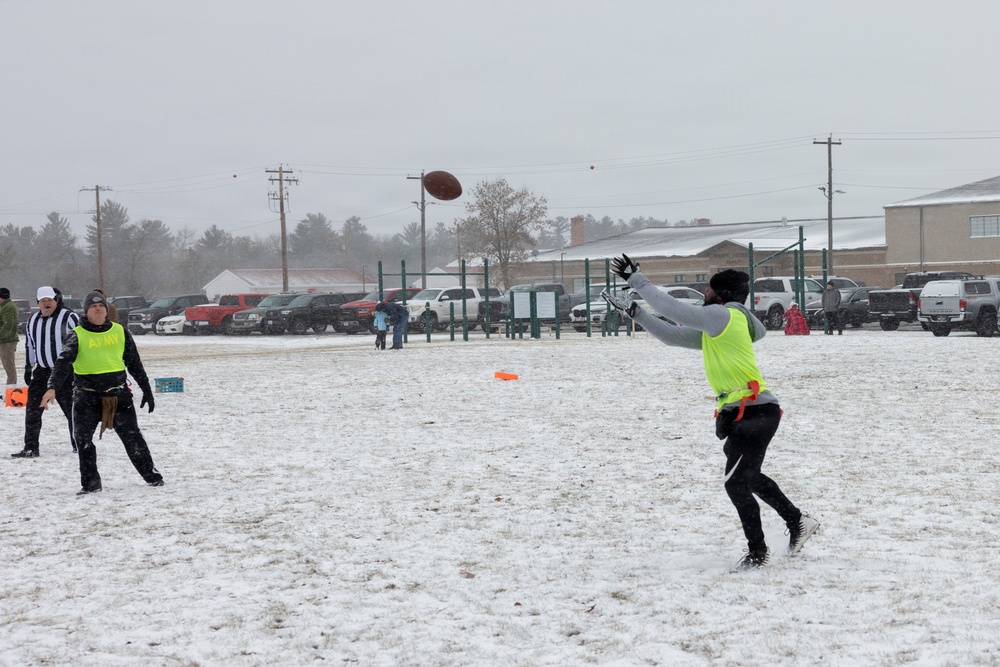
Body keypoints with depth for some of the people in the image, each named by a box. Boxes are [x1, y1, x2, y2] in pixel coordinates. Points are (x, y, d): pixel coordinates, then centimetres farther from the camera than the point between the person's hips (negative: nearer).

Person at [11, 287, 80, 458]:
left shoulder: (69, 318, -9)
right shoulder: (33, 321, 11)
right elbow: (29, 346, 22)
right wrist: (28, 368, 22)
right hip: (42, 372, 6)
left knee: (72, 409, 0)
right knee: (32, 410, 1)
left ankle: (79, 445, 12)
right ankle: (30, 448, 4)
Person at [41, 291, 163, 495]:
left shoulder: (120, 332, 6)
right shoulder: (77, 336, -4)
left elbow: (134, 363, 14)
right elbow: (63, 363, -17)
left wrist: (147, 390, 15)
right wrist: (52, 387, -33)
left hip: (118, 394, 1)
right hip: (87, 396, -1)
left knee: (132, 436, 6)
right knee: (82, 438, -5)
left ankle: (150, 474, 19)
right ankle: (91, 482, 8)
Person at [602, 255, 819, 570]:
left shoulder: (723, 315, -10)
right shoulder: (712, 330, 18)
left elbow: (674, 309, -14)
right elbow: (673, 335, 22)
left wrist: (636, 279, -8)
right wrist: (634, 311, 17)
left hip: (755, 411, -11)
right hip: (739, 414, 11)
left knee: (736, 483, -5)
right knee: (746, 478, 23)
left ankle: (757, 552, 7)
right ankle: (798, 522, 36)